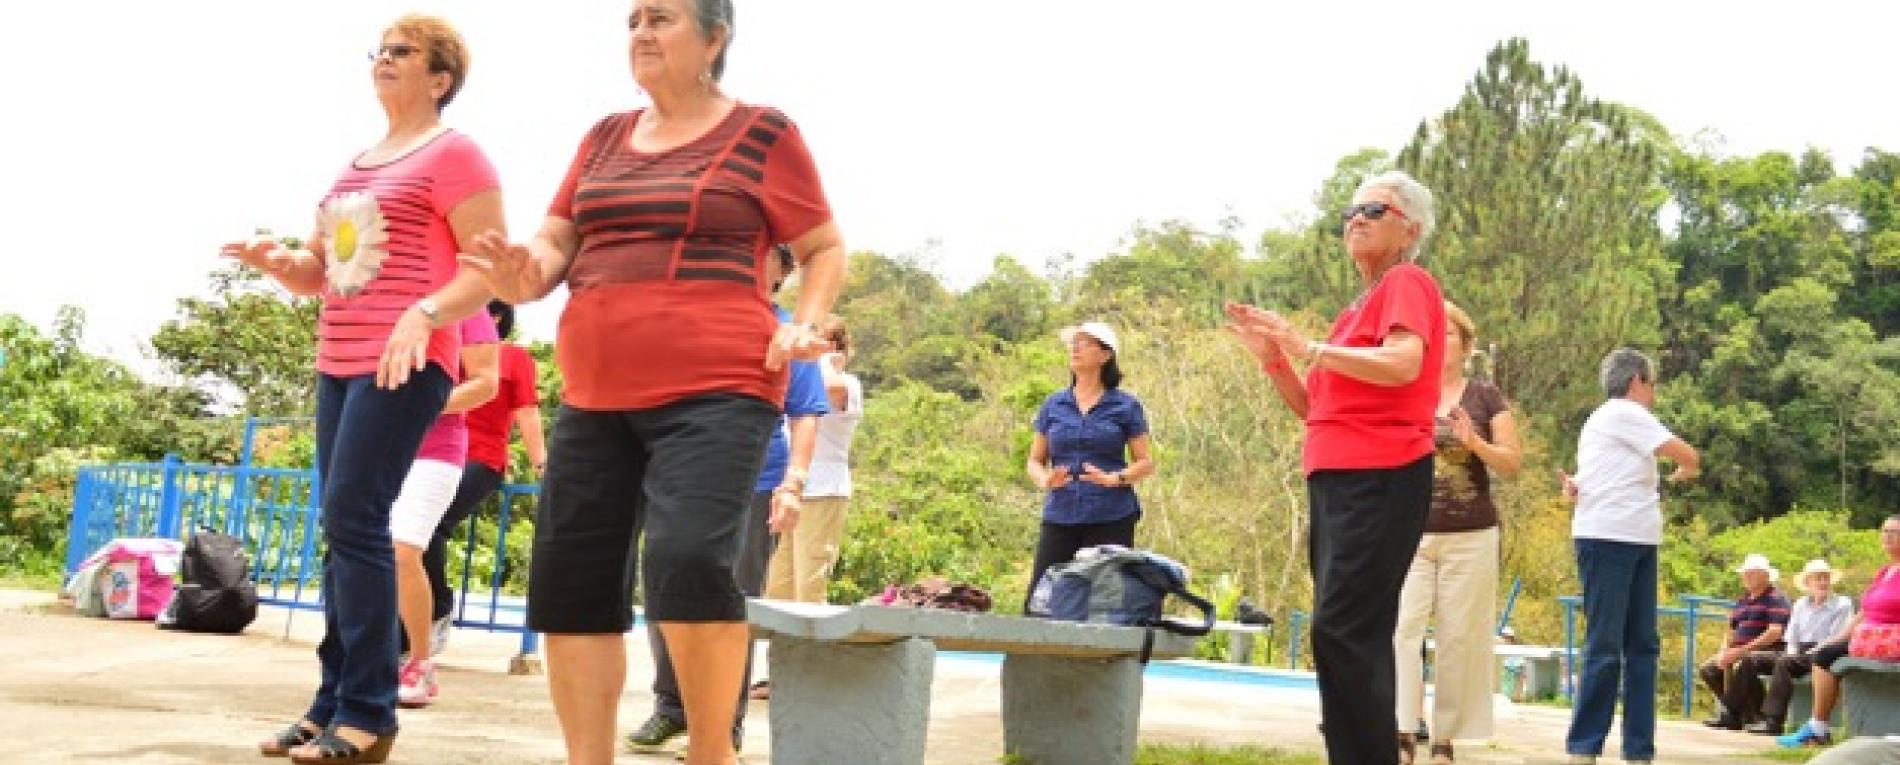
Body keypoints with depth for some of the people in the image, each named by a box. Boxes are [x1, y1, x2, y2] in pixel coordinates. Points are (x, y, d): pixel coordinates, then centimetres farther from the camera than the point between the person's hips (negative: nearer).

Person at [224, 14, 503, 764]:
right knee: (342, 526, 6)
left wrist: (424, 315, -27)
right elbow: (320, 273, 24)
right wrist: (275, 260, 2)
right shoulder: (358, 164, 21)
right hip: (338, 362, 8)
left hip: (404, 364, -8)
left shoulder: (454, 154, -4)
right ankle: (334, 701, 10)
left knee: (354, 518, -15)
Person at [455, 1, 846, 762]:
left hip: (713, 391, -7)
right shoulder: (605, 137, 17)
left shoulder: (762, 134, 2)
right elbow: (557, 239, 16)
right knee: (568, 577, 4)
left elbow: (826, 249, 6)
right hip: (596, 396, 7)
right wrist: (527, 275, -8)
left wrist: (803, 325, -12)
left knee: (688, 559, -25)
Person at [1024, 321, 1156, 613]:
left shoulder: (1126, 406, 5)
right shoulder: (1053, 405, 13)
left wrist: (1114, 479, -15)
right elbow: (1034, 461, 15)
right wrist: (1045, 479, -8)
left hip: (1111, 520, -2)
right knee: (1037, 605, -4)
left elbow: (1146, 463, 4)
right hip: (1059, 519, 3)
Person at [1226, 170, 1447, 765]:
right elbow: (1312, 408, 23)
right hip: (1336, 482, 10)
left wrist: (1311, 348, -16)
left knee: (1341, 630, -16)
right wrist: (1271, 356, 9)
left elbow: (1403, 365, -24)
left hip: (1380, 480, -9)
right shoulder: (1358, 308, 20)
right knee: (1354, 636, 11)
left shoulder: (1408, 283, -3)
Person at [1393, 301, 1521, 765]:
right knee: (1402, 627, -13)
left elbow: (1513, 464, 2)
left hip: (1471, 538, 0)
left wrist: (1474, 442, -16)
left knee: (1459, 639, 2)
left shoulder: (1486, 398, 5)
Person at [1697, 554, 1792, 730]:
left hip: (1771, 654, -9)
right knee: (1708, 669, -1)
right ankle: (1748, 714, -8)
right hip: (1743, 654, 9)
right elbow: (1732, 633, 21)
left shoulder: (1775, 599, -5)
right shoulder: (1741, 602, 19)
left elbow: (1775, 632, -17)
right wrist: (1725, 652, -2)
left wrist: (1742, 650, -22)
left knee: (1743, 664, -38)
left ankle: (1730, 715, -26)